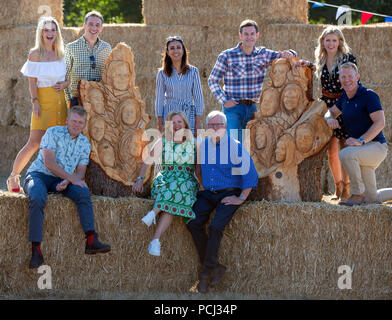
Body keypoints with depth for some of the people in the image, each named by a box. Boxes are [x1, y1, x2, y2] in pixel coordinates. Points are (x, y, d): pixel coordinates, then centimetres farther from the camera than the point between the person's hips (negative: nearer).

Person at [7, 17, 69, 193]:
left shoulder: (61, 53, 13)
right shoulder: (35, 53, 0)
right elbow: (32, 81, -4)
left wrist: (65, 84, -1)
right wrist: (35, 102, -14)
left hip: (60, 102, 5)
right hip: (43, 101, -5)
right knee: (34, 143, -9)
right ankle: (13, 177, 2)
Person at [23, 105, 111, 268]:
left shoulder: (84, 143, 10)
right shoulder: (53, 133, -5)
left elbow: (81, 172, 4)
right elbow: (48, 162, -14)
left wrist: (66, 182, -18)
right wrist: (73, 178, -19)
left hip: (61, 181, 4)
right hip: (39, 175, -4)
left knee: (83, 192, -26)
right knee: (37, 199, -37)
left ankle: (91, 241, -34)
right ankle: (36, 250, -38)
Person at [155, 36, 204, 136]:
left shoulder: (193, 71, 3)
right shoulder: (162, 73, 3)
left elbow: (198, 97, 5)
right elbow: (159, 98, 7)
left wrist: (198, 123, 0)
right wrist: (159, 124, 3)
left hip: (189, 116, 0)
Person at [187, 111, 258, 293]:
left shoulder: (235, 147, -7)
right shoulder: (203, 146, 10)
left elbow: (250, 174, -7)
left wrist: (241, 198, -10)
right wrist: (203, 187, 14)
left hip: (229, 195, -5)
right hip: (208, 194, 5)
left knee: (216, 226, -27)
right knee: (193, 223, -18)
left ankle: (207, 271, -15)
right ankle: (216, 268, -11)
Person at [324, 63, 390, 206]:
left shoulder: (369, 96, -13)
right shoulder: (345, 97, 11)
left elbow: (380, 122, -21)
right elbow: (331, 111, 23)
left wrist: (361, 140, -29)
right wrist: (330, 118, -2)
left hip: (376, 146, -8)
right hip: (364, 151, 8)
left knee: (346, 154, -35)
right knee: (371, 199, 8)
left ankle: (358, 194, -22)